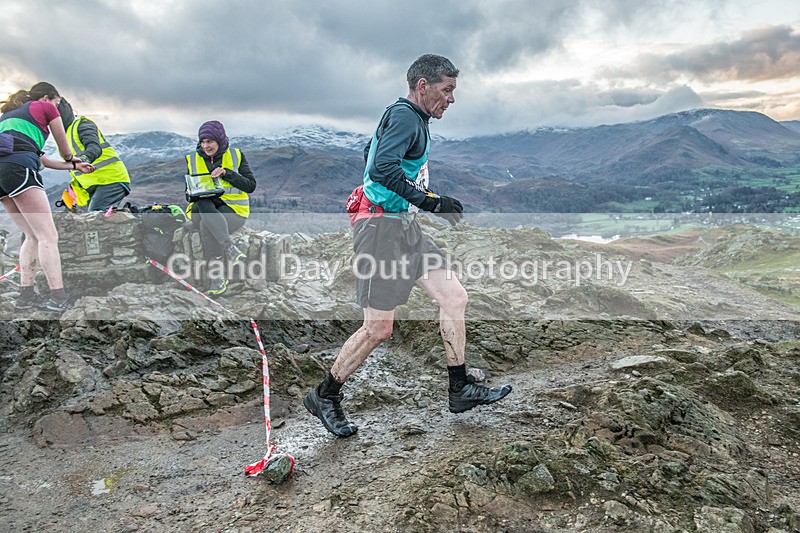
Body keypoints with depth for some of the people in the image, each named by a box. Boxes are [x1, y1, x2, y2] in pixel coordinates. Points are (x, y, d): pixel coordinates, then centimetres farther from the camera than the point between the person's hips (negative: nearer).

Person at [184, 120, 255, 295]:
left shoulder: (236, 156, 5)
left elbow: (251, 186, -4)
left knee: (207, 226, -34)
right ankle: (229, 247, -47)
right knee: (203, 204, -35)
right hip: (204, 208, 3)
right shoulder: (193, 159, 13)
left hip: (233, 209, -2)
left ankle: (217, 275, -29)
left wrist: (227, 173, -16)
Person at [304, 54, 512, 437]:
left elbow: (371, 154, 32)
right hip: (382, 229, -10)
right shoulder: (405, 115, -12)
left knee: (454, 297, 7)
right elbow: (384, 168, -28)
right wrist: (429, 201, -21)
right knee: (378, 328, -5)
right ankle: (324, 397, 15)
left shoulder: (408, 117, 18)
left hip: (405, 229, 10)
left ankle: (461, 390, 17)